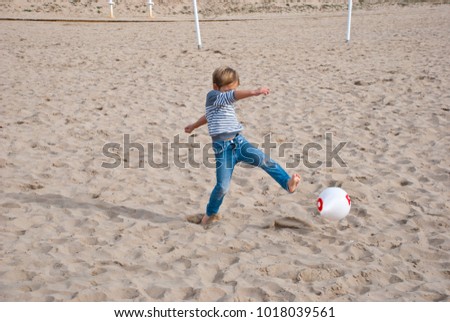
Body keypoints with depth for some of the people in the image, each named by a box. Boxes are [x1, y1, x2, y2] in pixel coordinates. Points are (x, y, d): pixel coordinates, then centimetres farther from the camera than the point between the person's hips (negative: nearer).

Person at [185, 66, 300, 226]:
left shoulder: (224, 101, 21)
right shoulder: (213, 96, -5)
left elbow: (208, 116, 40)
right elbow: (233, 95, -27)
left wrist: (194, 126, 57)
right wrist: (253, 92, -43)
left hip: (238, 142, 7)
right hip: (223, 147, -7)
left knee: (263, 159, -20)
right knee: (222, 186, -9)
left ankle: (288, 183, -30)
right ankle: (210, 214, 16)